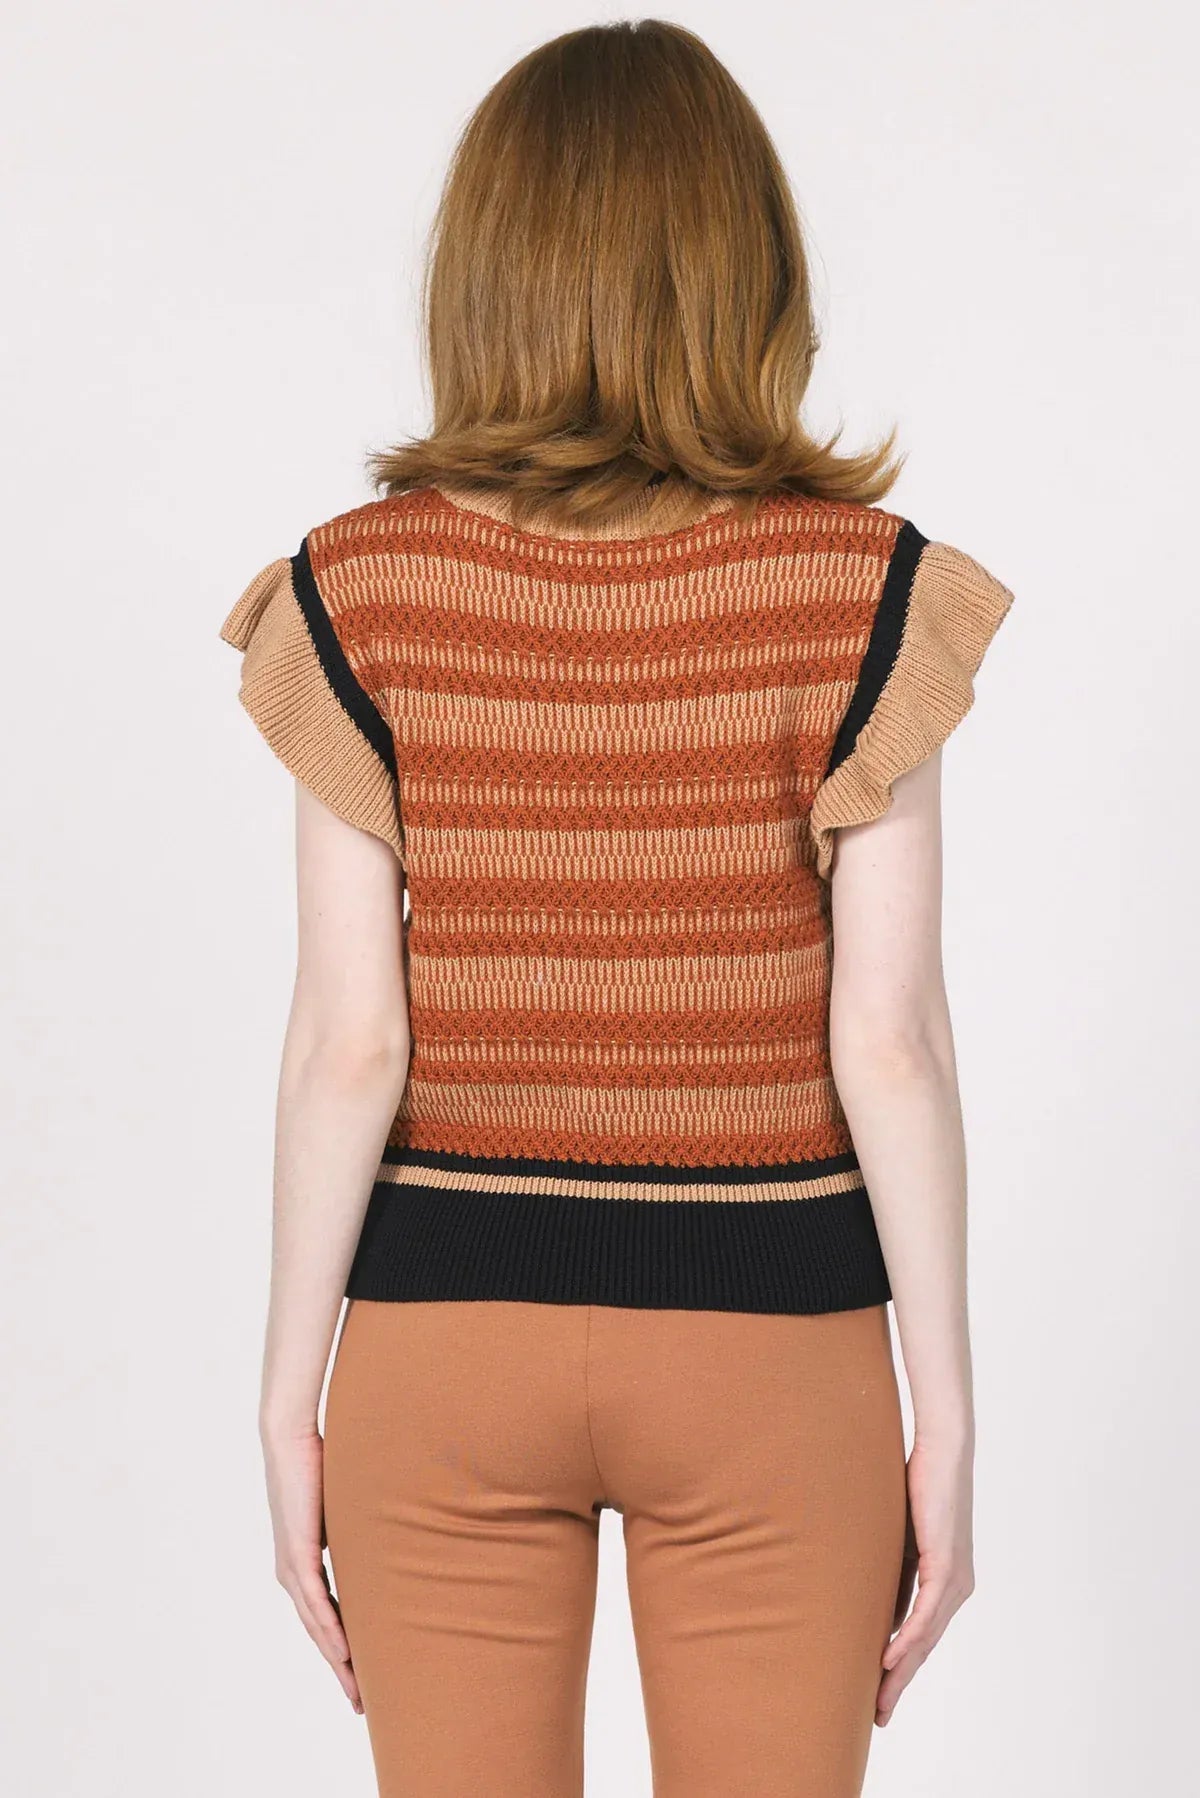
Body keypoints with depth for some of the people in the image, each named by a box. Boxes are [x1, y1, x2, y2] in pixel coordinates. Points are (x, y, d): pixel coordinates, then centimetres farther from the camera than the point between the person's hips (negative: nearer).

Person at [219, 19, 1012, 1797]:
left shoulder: (362, 589, -7)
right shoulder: (861, 590, -10)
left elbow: (347, 1043, -8)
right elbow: (890, 1042, -11)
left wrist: (289, 1399, 1)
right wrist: (947, 1416, -2)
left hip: (445, 1331, 1)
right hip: (768, 1336, -1)